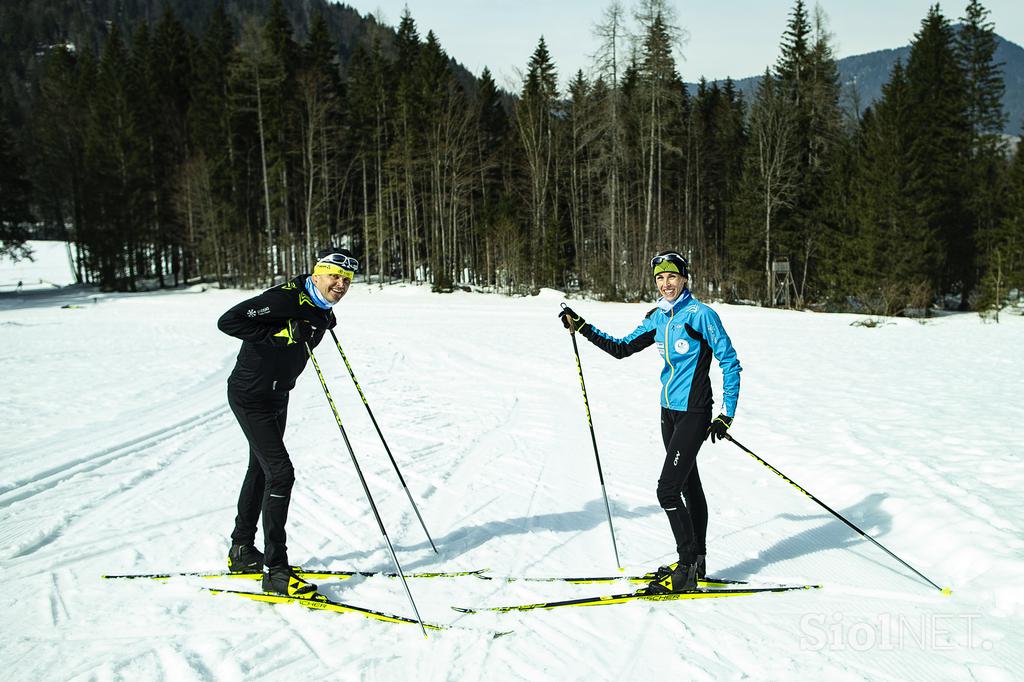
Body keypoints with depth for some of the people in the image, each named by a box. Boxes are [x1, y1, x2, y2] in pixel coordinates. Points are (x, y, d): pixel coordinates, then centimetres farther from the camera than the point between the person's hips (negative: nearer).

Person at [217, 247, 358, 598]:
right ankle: (276, 571, -6)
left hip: (277, 397, 10)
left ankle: (242, 552, 37)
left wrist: (324, 324, 6)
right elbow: (228, 321, -29)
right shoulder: (286, 298, -25)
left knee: (261, 469, 19)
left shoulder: (321, 309, 2)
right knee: (280, 473, -13)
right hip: (250, 396, -10)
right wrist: (277, 334, -32)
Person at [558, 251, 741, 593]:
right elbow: (622, 348, 18)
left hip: (694, 413, -8)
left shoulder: (701, 314, -12)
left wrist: (727, 415, -14)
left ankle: (687, 569, -1)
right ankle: (696, 561, 27)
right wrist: (582, 328, 11)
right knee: (689, 486, 16)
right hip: (669, 411, 8)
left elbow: (730, 362, -11)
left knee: (667, 490, -11)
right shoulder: (658, 318, 9)